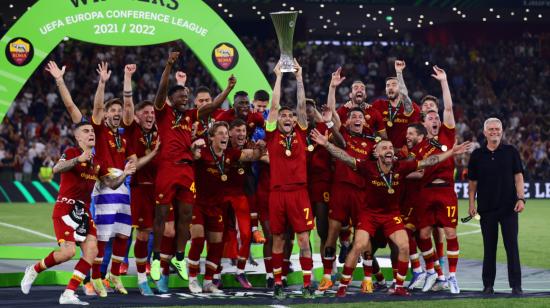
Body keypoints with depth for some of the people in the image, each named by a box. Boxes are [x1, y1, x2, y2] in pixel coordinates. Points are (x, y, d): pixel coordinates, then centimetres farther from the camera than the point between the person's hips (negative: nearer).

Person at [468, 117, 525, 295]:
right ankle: (488, 285, 13)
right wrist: (472, 204, 3)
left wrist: (521, 198, -8)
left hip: (509, 207, -1)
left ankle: (516, 286, -1)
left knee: (512, 246, -3)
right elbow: (472, 182, 10)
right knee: (489, 247, 6)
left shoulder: (511, 152, 5)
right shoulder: (477, 155, 7)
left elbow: (518, 177, 2)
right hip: (486, 208, 1)